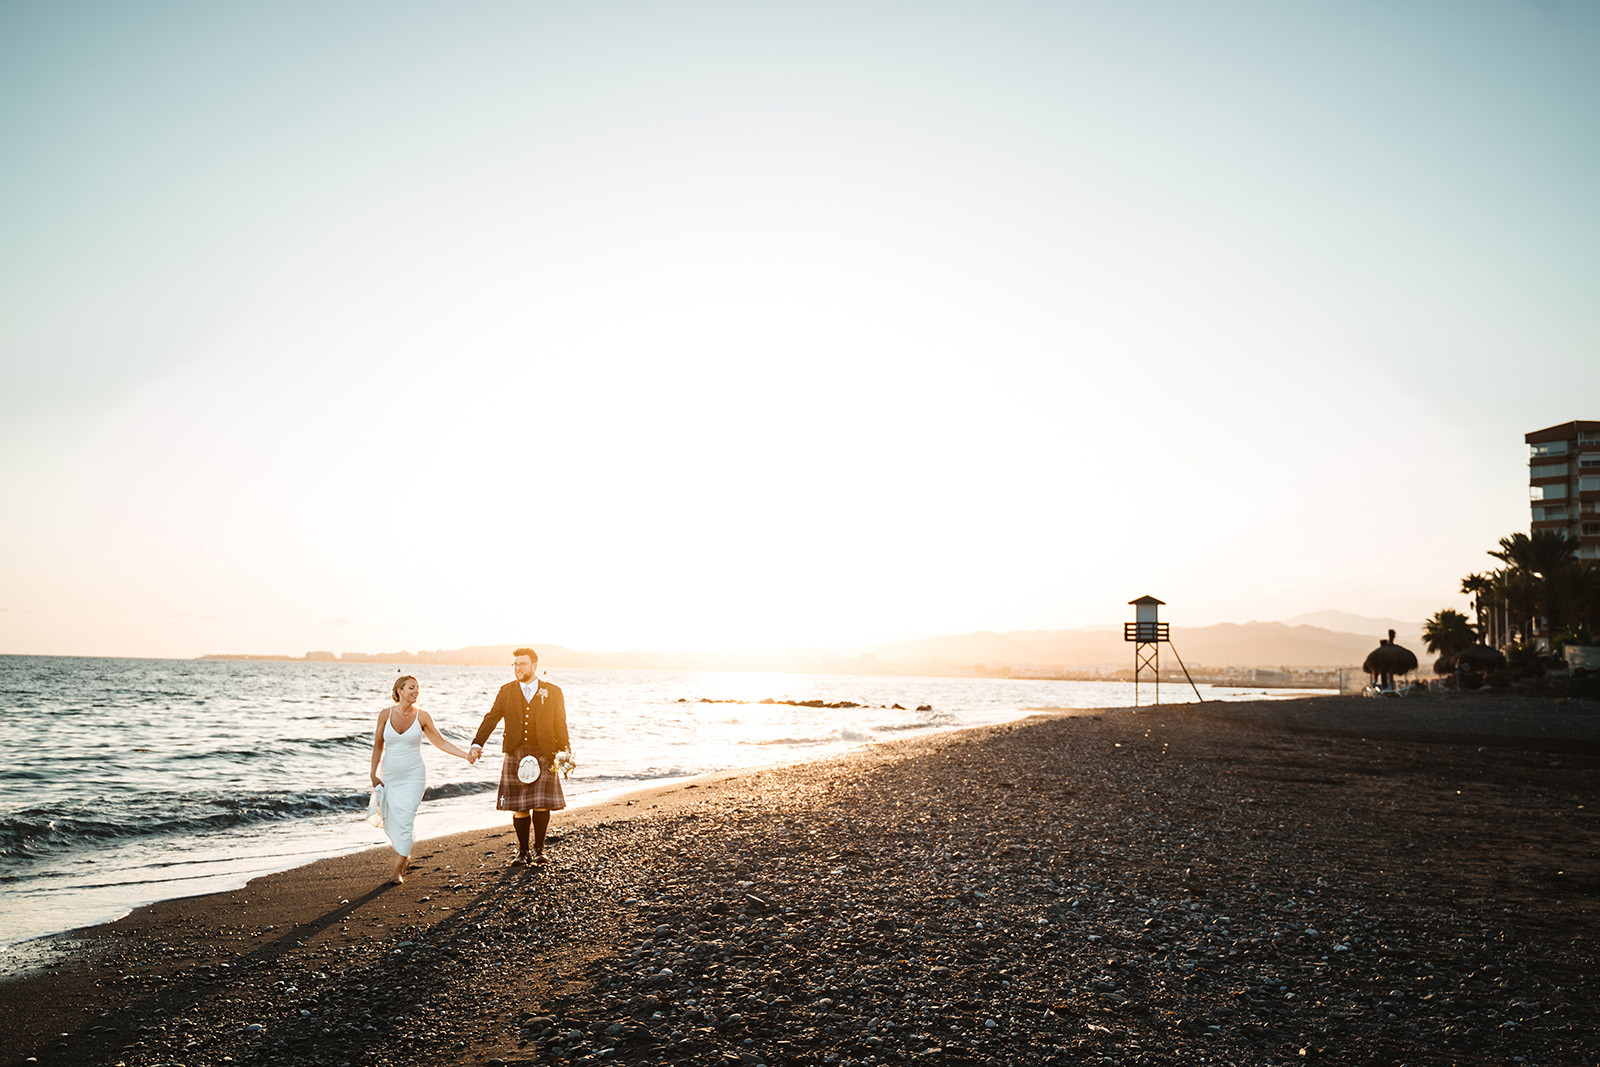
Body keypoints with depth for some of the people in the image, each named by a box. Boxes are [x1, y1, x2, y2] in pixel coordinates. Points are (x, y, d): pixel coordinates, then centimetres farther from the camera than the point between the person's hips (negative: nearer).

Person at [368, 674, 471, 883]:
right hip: (390, 777, 2)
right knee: (389, 822, 5)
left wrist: (465, 755, -9)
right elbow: (378, 746, 7)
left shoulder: (422, 716, -6)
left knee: (404, 822, -8)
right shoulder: (385, 714, -3)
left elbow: (441, 742, 0)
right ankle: (406, 856, 33)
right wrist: (373, 775, 7)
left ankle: (399, 868, 10)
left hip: (413, 777, -2)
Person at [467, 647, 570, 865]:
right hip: (515, 755, 1)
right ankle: (522, 852, 16)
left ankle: (539, 849, 12)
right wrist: (477, 744, -16)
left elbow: (560, 726, 5)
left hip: (543, 755, -1)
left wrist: (563, 753, -1)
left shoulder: (553, 692, 3)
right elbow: (491, 719, -2)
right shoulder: (506, 692, 7)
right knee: (519, 807, 3)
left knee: (541, 804, -4)